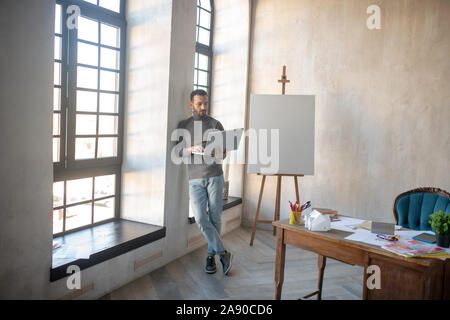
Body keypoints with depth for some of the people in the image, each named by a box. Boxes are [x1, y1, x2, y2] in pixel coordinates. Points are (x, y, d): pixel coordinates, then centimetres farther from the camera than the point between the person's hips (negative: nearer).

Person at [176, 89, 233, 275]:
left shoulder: (215, 125, 6)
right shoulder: (183, 126, 10)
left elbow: (224, 153, 6)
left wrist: (217, 154, -18)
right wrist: (192, 149, -13)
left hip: (214, 177, 0)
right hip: (195, 179, 1)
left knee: (215, 218, 1)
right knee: (201, 218, -10)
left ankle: (211, 255, 18)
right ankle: (223, 253, -1)